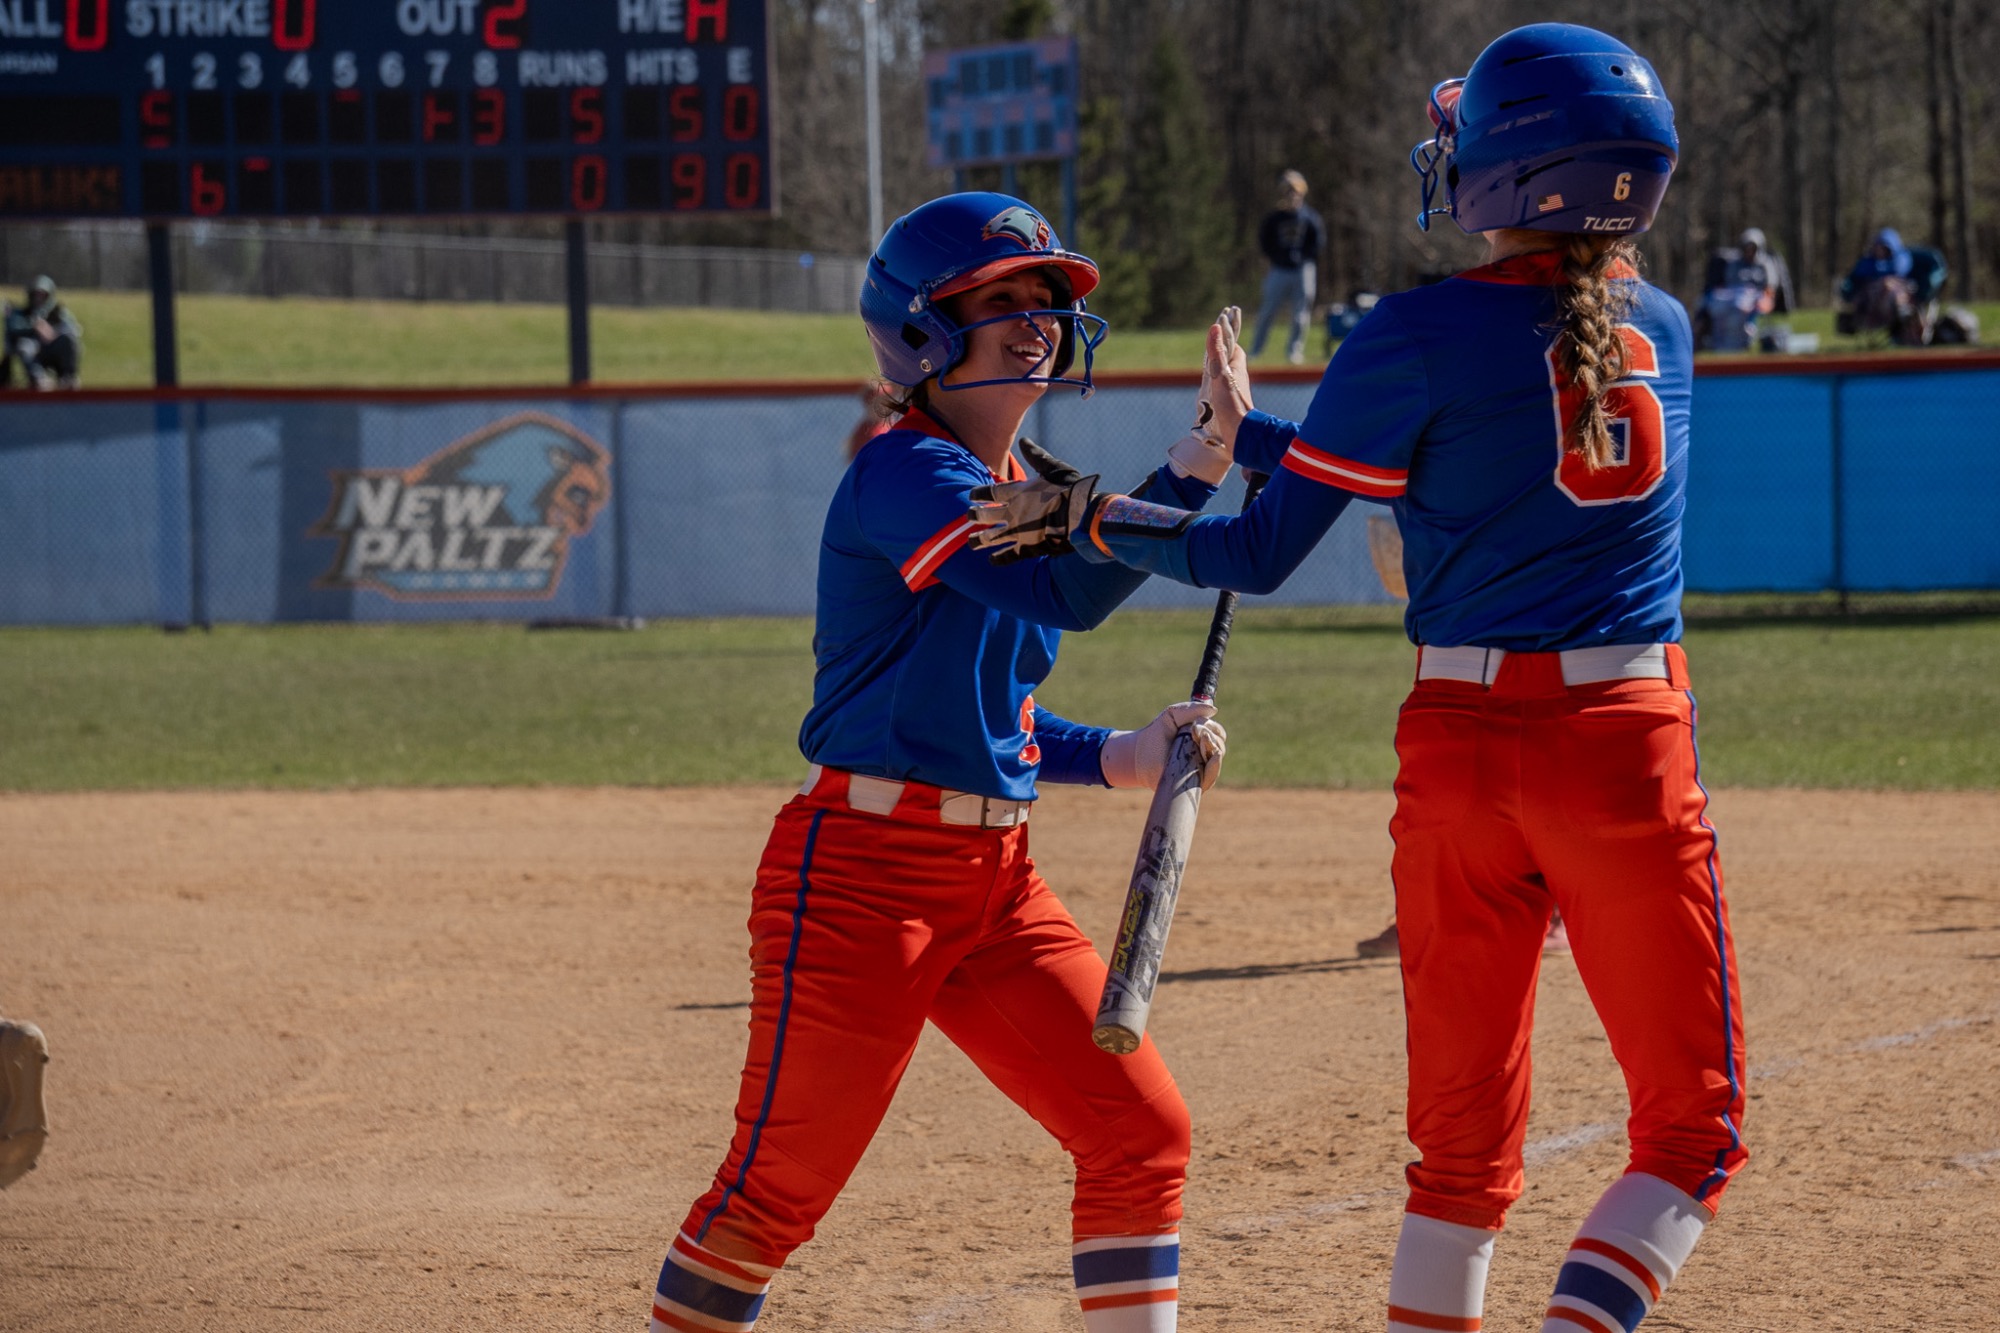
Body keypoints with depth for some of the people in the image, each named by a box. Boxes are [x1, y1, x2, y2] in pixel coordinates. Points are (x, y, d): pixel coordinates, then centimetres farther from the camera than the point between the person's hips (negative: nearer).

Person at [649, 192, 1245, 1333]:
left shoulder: (1021, 492, 15)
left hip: (995, 877, 8)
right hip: (863, 870, -8)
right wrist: (1202, 458, -30)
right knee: (778, 1188, -3)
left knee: (1145, 1133, 1)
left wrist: (1120, 758, 8)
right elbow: (1066, 593, -28)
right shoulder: (902, 477, -13)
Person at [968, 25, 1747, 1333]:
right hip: (1632, 746, 1)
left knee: (1466, 1138, 11)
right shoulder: (1664, 328, 7)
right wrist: (1252, 430, 22)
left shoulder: (1422, 337, -7)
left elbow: (1261, 555, -4)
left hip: (1464, 747, 0)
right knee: (1694, 1128, 6)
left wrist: (1088, 520, 9)